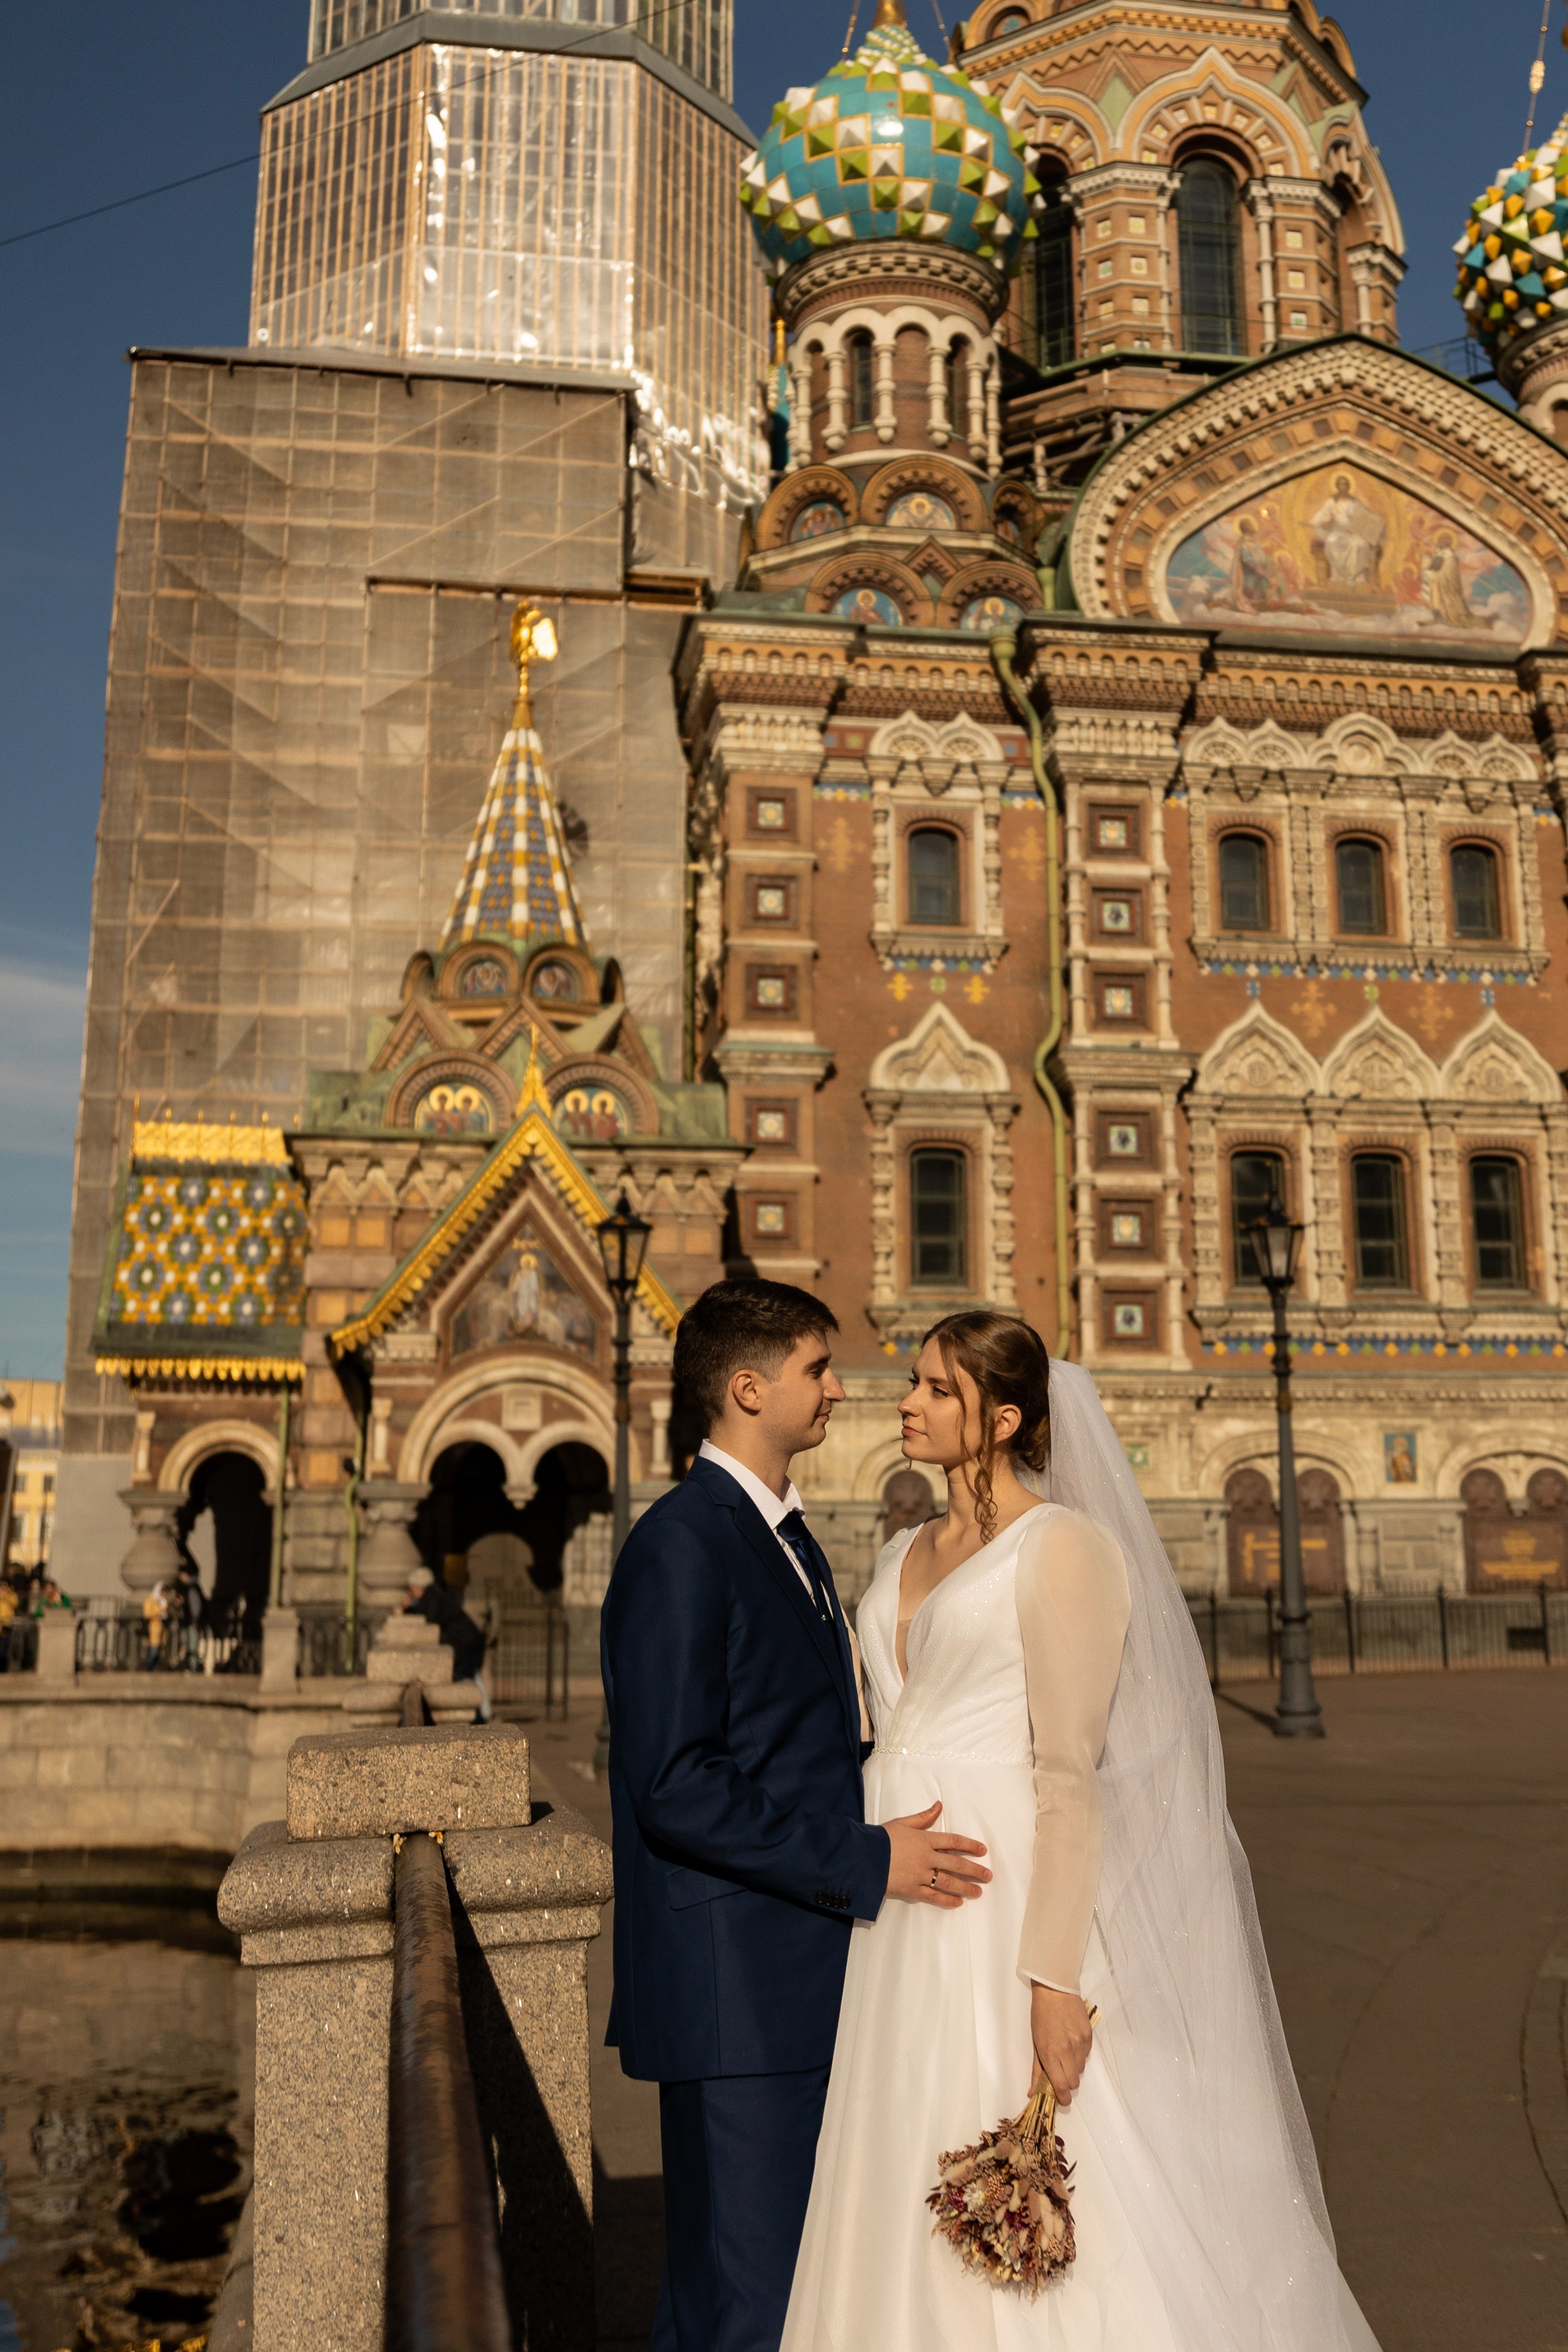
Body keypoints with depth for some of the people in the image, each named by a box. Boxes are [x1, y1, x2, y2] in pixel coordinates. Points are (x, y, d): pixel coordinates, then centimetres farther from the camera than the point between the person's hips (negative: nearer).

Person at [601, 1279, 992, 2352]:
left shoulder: (788, 1535, 14)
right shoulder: (680, 1546, -16)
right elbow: (672, 1786, -23)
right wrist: (864, 1861, -20)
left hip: (808, 1983, 9)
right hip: (735, 1995, -9)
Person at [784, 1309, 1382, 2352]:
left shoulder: (1063, 1546, -10)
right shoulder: (907, 1557, 13)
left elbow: (1071, 1776, -16)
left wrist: (1056, 1980, -19)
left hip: (1005, 1906, -7)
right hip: (903, 1924, 7)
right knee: (914, 2218, 13)